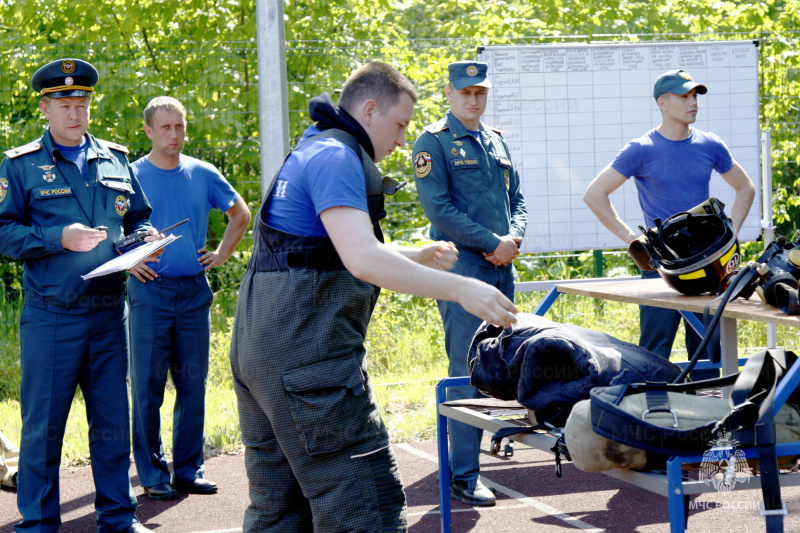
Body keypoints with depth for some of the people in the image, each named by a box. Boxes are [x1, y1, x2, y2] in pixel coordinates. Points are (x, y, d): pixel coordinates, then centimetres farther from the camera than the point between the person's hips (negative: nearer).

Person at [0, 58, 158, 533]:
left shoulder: (116, 160, 13)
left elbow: (139, 217, 20)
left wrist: (145, 237, -3)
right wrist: (60, 238, -18)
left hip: (110, 314, 4)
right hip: (50, 316, -4)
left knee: (113, 418, 9)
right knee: (43, 422, 1)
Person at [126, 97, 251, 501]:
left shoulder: (202, 174, 8)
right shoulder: (131, 176, -2)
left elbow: (240, 214, 22)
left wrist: (222, 255, 13)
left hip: (194, 290, 3)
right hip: (149, 290, -3)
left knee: (193, 383, 6)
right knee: (148, 386, -2)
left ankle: (189, 470, 15)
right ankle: (153, 474, 5)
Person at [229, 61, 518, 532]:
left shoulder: (312, 153, 23)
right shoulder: (337, 157, -11)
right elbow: (363, 260, -25)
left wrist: (415, 258, 24)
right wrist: (460, 289, -25)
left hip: (257, 351, 11)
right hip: (309, 357, -11)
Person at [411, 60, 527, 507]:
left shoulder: (497, 142, 17)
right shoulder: (434, 142, -3)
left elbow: (518, 200, 19)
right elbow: (439, 209, -12)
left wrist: (514, 240, -2)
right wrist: (493, 242, -13)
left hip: (502, 268, 7)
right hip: (461, 266, -7)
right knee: (468, 373, -8)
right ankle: (464, 475, -5)